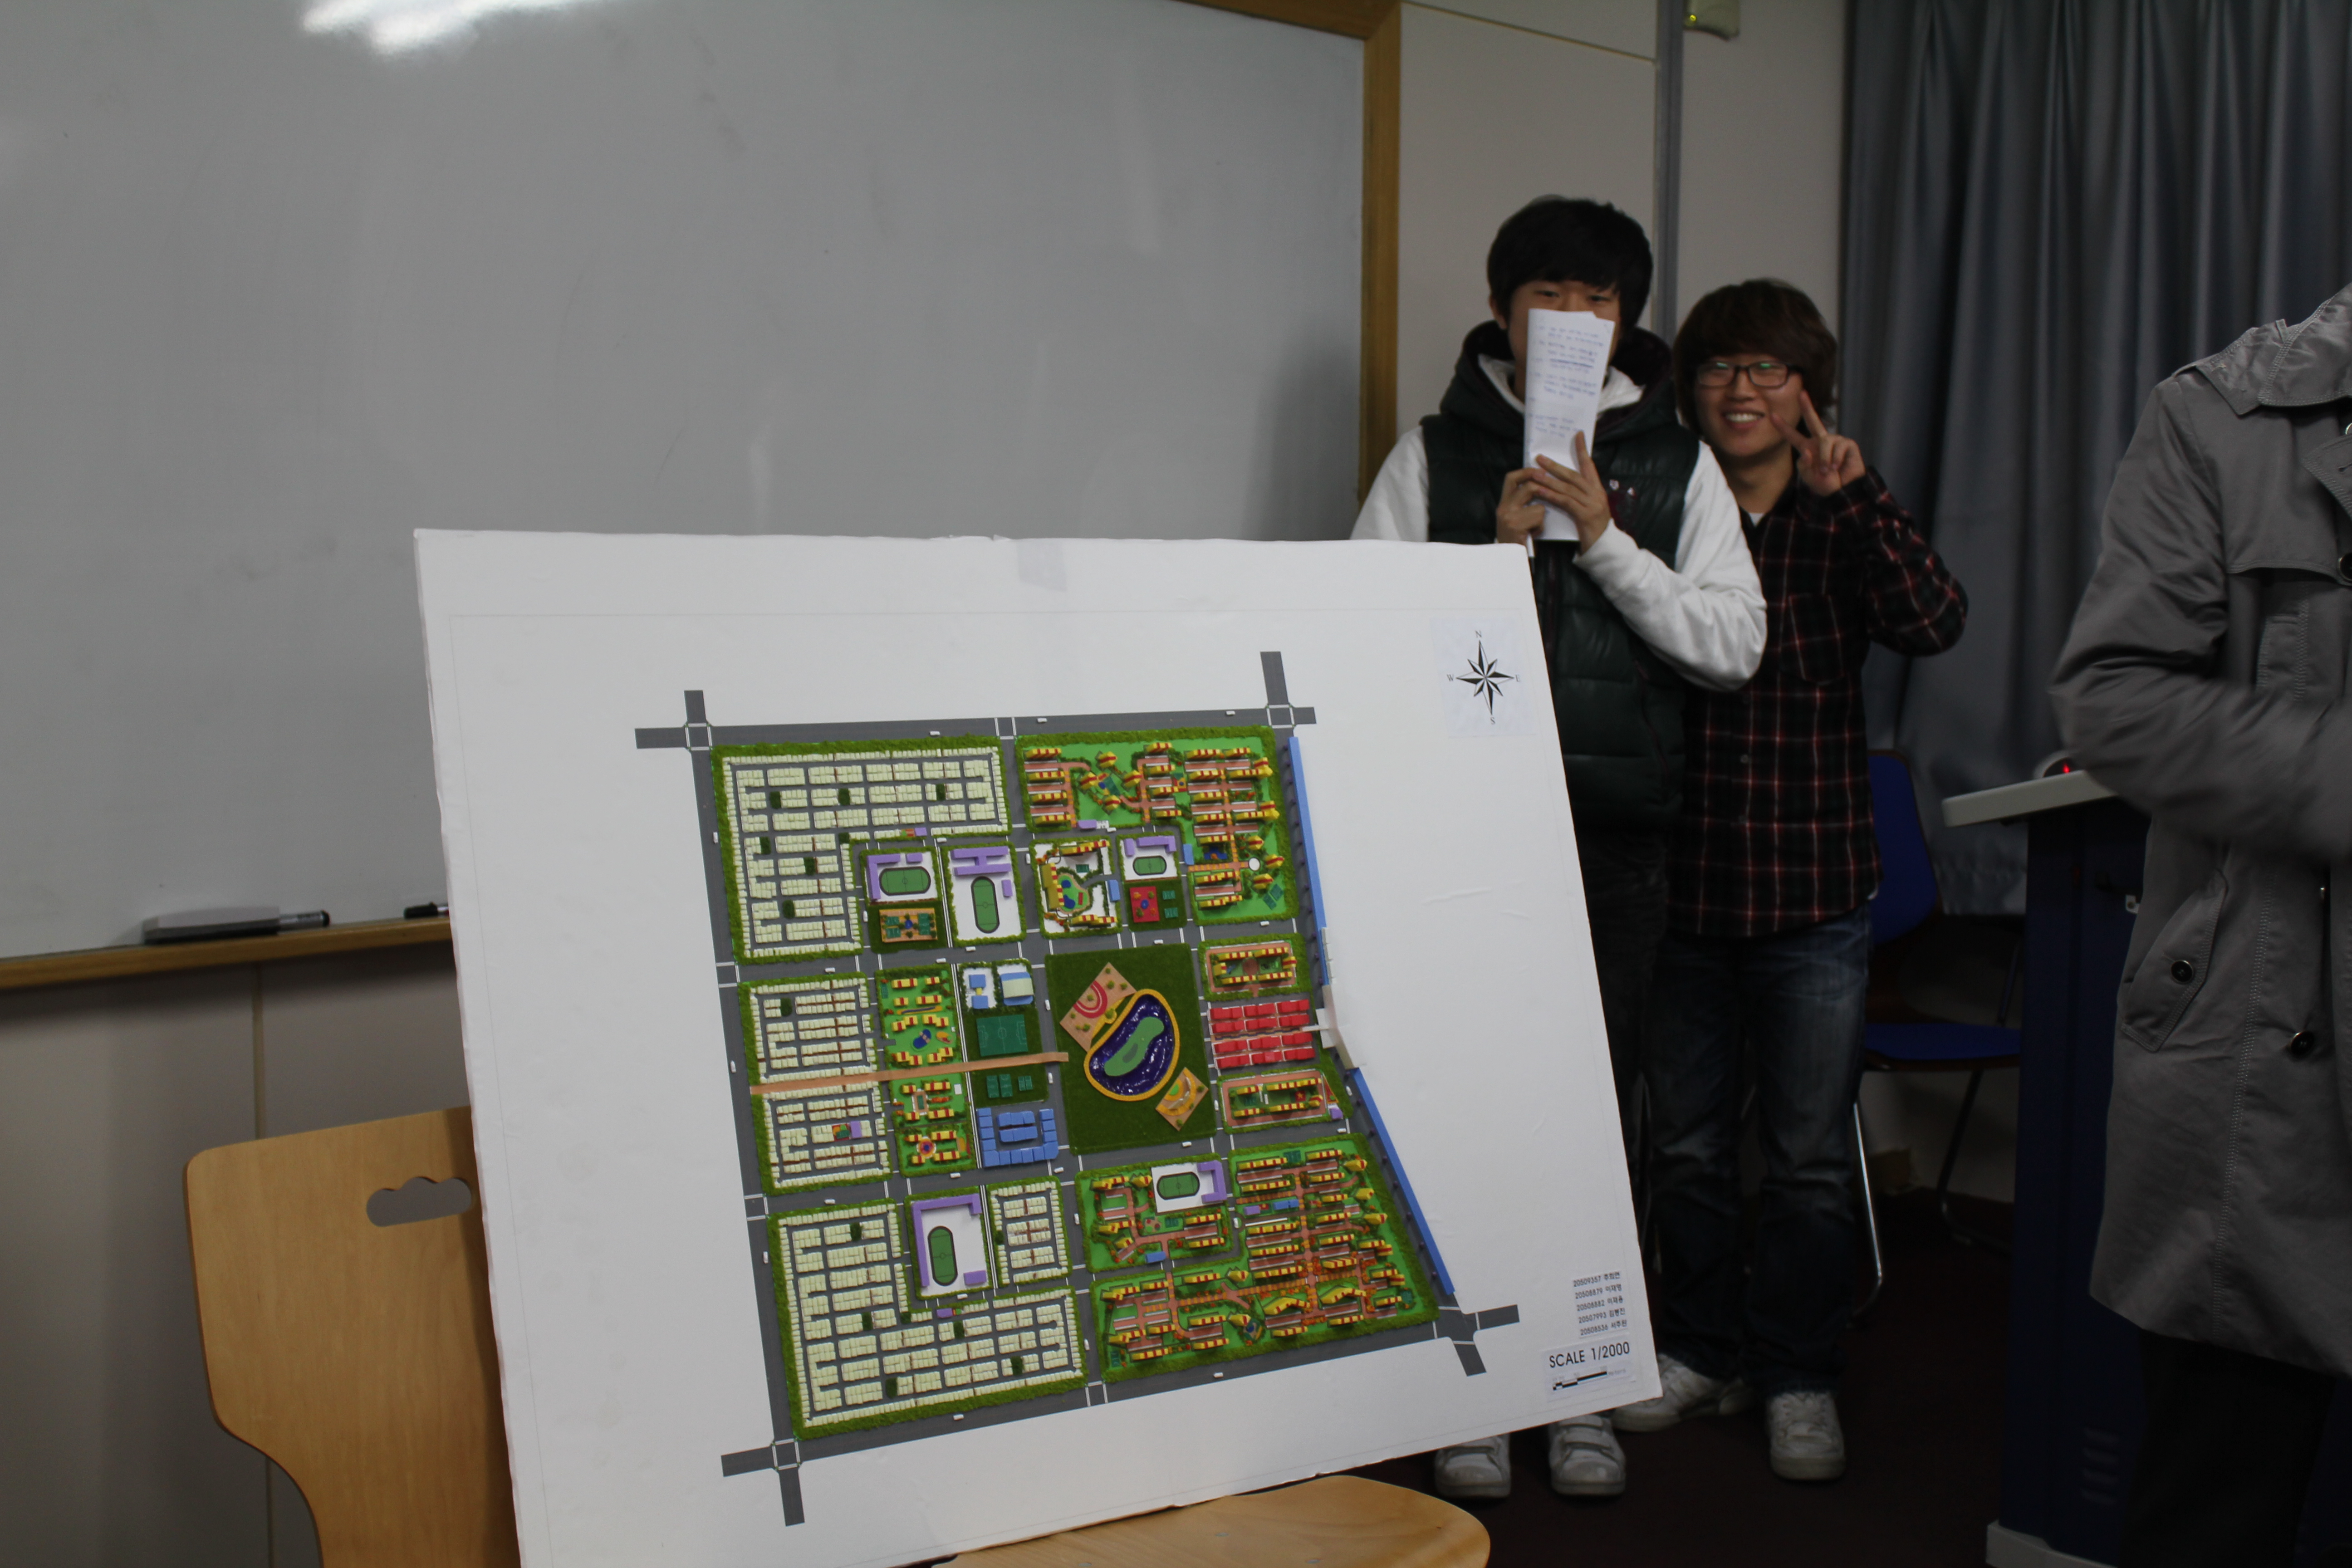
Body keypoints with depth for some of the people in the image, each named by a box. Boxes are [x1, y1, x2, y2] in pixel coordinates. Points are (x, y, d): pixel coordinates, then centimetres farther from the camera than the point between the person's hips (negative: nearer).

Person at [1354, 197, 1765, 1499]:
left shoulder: (1676, 463, 8)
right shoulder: (1435, 453, 6)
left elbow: (1735, 645, 0)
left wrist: (1605, 540, -9)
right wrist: (1497, 549, -11)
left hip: (1614, 831, 1)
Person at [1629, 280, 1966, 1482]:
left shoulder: (1838, 527, 3)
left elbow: (1933, 625, -15)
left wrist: (1855, 493, -19)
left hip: (1814, 893, 0)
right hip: (1679, 884, 1)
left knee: (1809, 1157, 7)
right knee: (1684, 1145, 13)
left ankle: (1800, 1377, 24)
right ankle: (1701, 1350, 31)